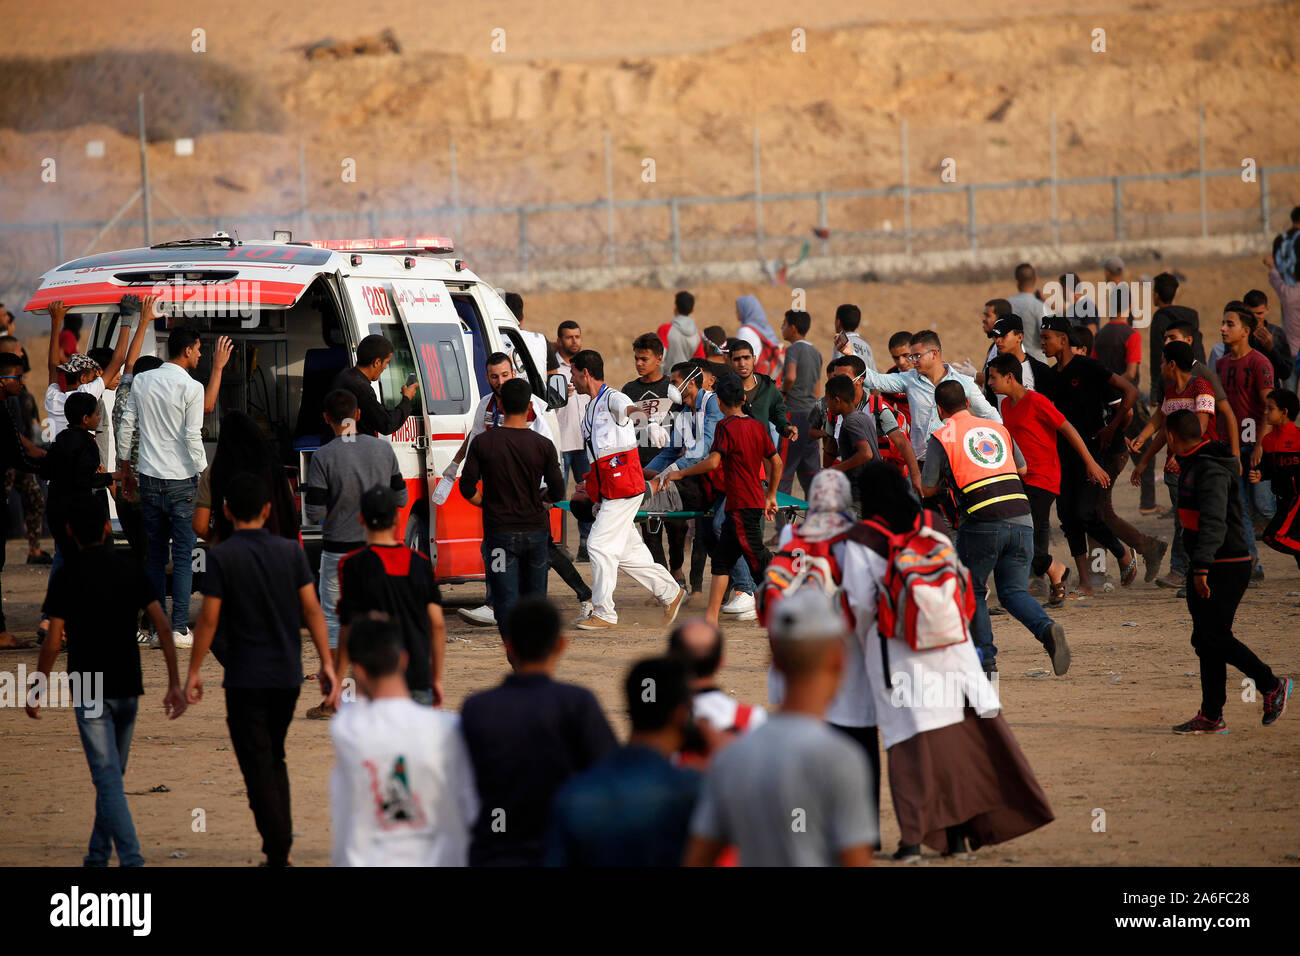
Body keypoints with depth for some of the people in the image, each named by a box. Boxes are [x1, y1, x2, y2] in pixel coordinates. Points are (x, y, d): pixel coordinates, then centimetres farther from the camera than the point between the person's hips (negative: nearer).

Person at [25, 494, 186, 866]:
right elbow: (163, 626, -2)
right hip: (128, 688, 5)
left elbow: (53, 642, -8)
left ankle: (132, 859, -18)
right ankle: (98, 857, 25)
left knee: (108, 778, -7)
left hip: (90, 690, -5)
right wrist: (175, 683, 0)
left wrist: (37, 692, 3)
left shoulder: (67, 576, -8)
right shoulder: (130, 569, 4)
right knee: (111, 776, 17)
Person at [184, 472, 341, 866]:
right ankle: (283, 841, 16)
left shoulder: (221, 556, -9)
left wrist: (194, 671, -3)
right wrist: (327, 664, 2)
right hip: (287, 675, 4)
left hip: (245, 678, -4)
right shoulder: (291, 551, 1)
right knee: (275, 760, 20)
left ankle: (277, 852, -6)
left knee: (258, 767, -1)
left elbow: (209, 618, -10)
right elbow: (311, 609, -1)